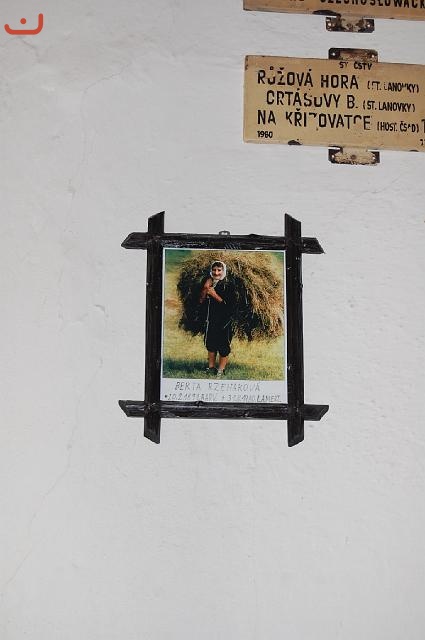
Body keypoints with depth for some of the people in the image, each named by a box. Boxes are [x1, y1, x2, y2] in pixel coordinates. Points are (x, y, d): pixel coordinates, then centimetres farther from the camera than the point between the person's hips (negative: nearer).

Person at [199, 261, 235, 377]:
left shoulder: (228, 286, -11)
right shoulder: (209, 284, 6)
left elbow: (230, 305, -17)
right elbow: (201, 301, 4)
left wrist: (215, 295, -20)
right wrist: (205, 288, -11)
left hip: (224, 321, -6)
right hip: (210, 320, 6)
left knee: (223, 347, 1)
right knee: (210, 345, 15)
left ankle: (220, 371, 11)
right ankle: (211, 368, 29)